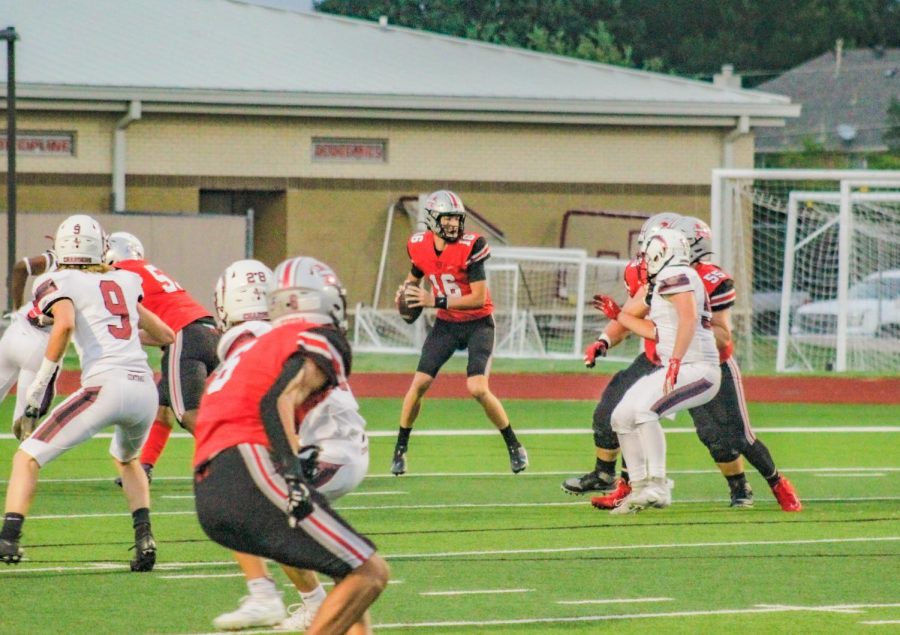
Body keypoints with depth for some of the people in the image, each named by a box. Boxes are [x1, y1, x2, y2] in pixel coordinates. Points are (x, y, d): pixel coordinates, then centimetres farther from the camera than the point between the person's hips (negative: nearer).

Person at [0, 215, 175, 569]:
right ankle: (144, 537, 16)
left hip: (105, 386, -5)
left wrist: (41, 381, -7)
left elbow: (65, 324, -16)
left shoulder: (58, 284, 7)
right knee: (126, 458, 35)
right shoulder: (125, 283, 23)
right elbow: (165, 336, 31)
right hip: (145, 389, 5)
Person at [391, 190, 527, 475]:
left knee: (478, 389, -18)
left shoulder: (470, 247, -21)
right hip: (446, 324, 4)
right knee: (419, 384, -5)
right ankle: (400, 450, 11)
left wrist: (436, 301, -27)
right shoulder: (420, 246, -5)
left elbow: (479, 298, -23)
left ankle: (514, 447, 2)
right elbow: (415, 275, 19)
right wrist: (407, 291, -5)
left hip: (478, 323, -4)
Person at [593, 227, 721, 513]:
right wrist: (618, 314, 32)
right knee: (623, 417, 9)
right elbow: (657, 332, 28)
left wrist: (675, 362, -31)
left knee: (643, 409, -28)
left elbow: (689, 317, -25)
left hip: (695, 369, -11)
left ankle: (657, 486, -28)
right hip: (676, 369, 11)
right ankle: (641, 487, 12)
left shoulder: (675, 275, -11)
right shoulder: (665, 282, 20)